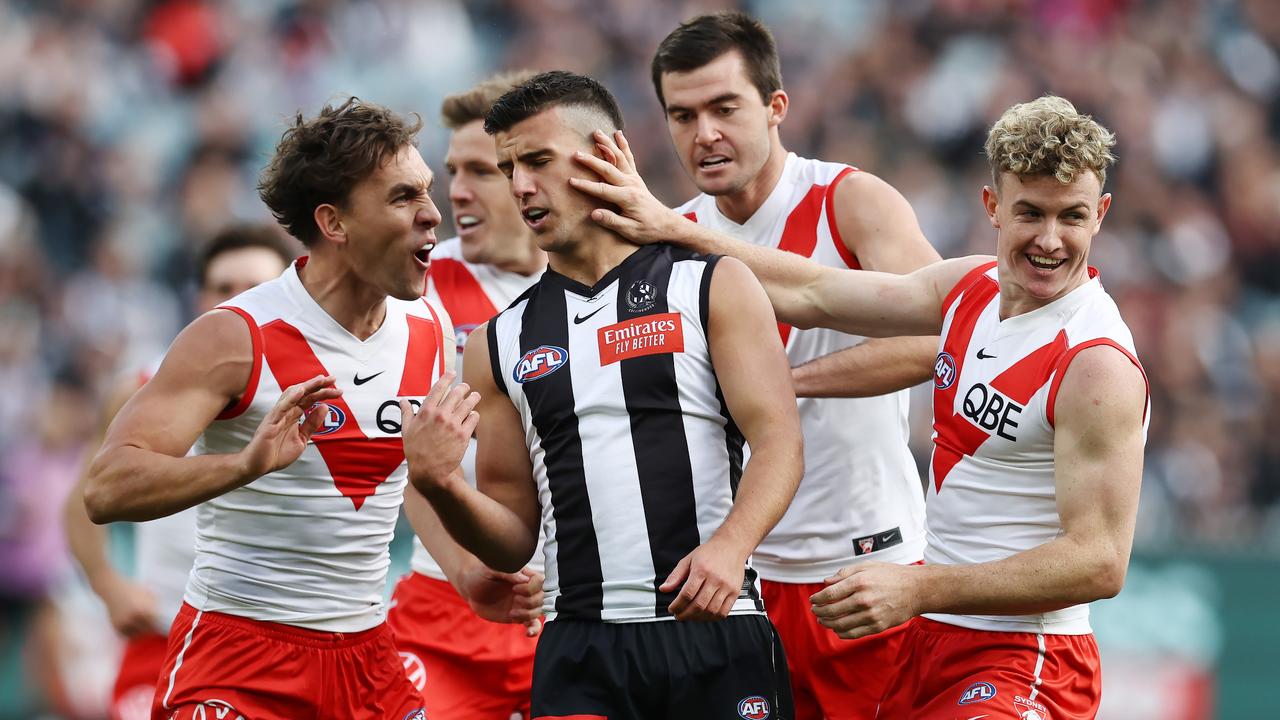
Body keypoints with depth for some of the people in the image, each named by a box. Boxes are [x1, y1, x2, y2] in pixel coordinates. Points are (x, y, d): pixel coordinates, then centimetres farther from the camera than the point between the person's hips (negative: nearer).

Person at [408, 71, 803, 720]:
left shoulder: (712, 287, 7)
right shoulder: (501, 343, 16)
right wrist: (443, 489, -4)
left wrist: (729, 546, -22)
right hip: (580, 654, 2)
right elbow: (514, 540, 16)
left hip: (714, 634, -2)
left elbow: (777, 441, -4)